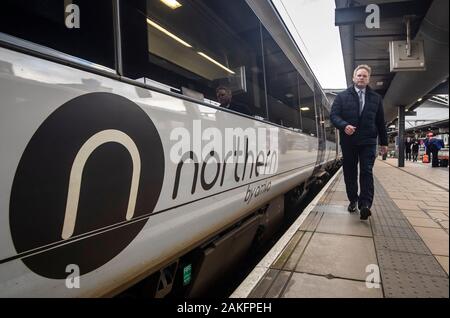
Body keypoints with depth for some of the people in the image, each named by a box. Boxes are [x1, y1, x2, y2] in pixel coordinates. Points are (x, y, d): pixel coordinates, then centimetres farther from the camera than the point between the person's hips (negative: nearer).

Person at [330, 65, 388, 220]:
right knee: (350, 172, 7)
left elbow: (380, 122, 13)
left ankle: (365, 204, -10)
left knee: (366, 172, -9)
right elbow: (333, 115, -2)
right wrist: (344, 125, -22)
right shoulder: (342, 96, 7)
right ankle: (353, 200, 20)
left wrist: (384, 142, 12)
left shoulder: (376, 98, 13)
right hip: (348, 141, 0)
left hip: (368, 141, 0)